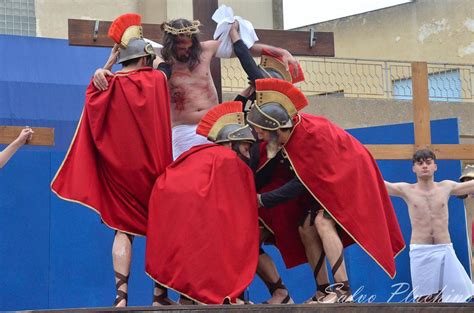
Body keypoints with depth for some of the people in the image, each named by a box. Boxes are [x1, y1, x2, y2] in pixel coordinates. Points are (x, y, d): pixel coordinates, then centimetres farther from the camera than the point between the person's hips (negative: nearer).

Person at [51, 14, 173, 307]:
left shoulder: (106, 86, -2)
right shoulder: (157, 80, -2)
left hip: (117, 169, 1)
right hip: (150, 168, -1)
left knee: (124, 230, 3)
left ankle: (121, 295, -10)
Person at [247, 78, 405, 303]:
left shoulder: (311, 133, -33)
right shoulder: (276, 137, -11)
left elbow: (302, 182, -28)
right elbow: (262, 181, -8)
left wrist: (262, 199, -28)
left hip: (348, 176, -8)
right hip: (321, 180, 8)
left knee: (322, 221, -25)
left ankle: (343, 290, -25)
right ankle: (323, 292, 6)